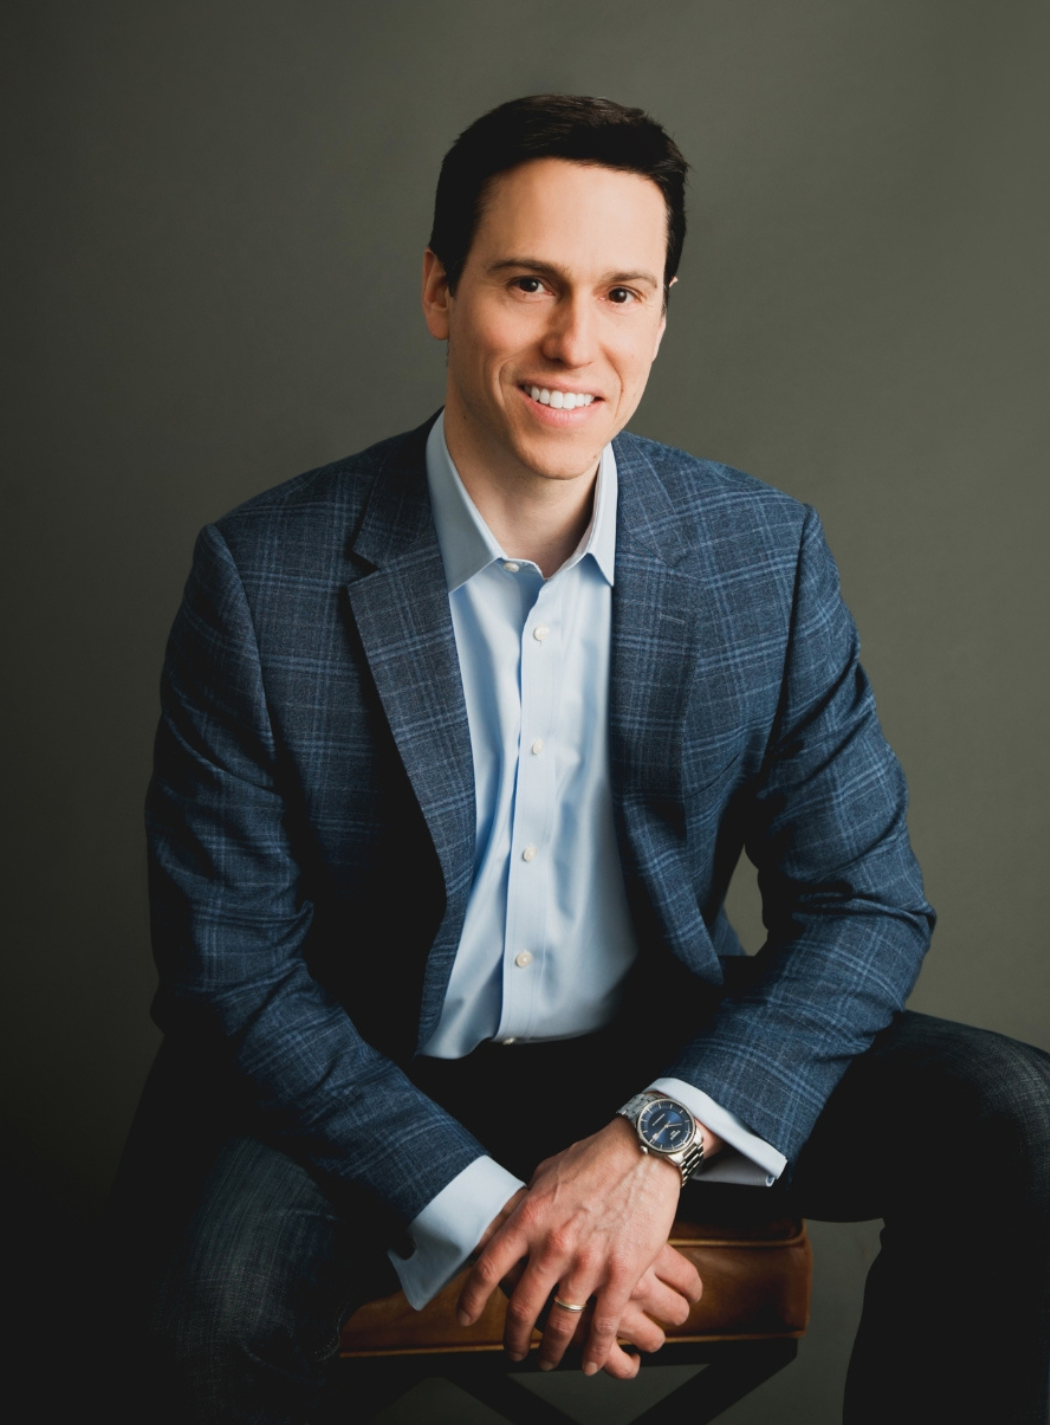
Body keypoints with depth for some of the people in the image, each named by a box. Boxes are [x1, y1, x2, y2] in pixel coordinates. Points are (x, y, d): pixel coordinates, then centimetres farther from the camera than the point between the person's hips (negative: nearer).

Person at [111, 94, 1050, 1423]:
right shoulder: (265, 577, -14)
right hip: (377, 1088, -2)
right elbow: (230, 966, -12)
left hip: (665, 1072, 3)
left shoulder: (769, 555, -7)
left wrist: (660, 1135, -21)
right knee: (219, 1296, -32)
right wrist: (475, 1211, -22)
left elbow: (864, 904, -5)